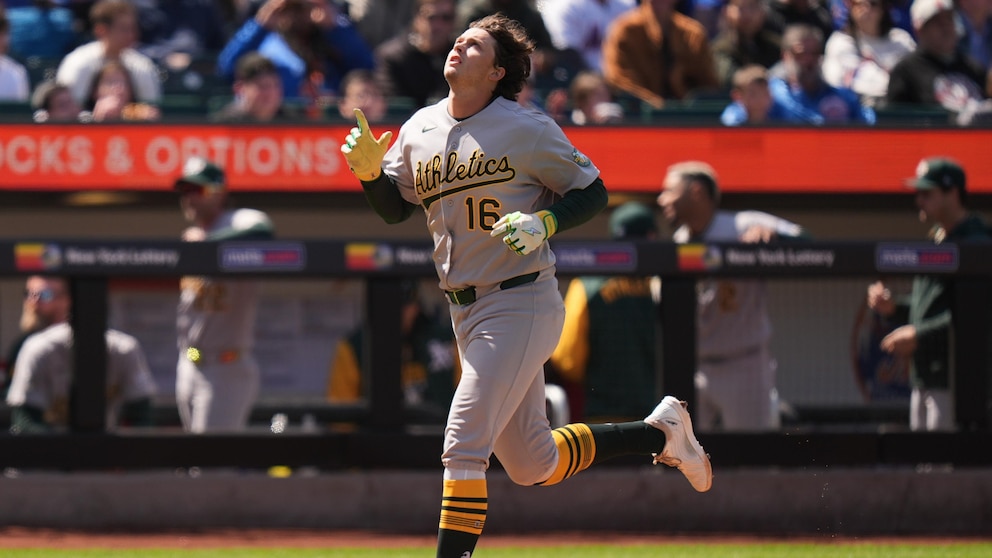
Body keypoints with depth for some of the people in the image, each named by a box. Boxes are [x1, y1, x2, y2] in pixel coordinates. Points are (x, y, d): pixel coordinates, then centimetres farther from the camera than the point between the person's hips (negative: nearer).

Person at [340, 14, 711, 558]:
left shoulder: (527, 129, -10)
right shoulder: (420, 130, 8)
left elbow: (593, 192, -4)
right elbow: (394, 208, 15)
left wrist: (544, 222, -21)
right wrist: (369, 169, -4)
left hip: (521, 305, -8)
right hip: (467, 312, 8)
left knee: (463, 444, -15)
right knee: (532, 464, 15)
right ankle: (658, 432, 32)